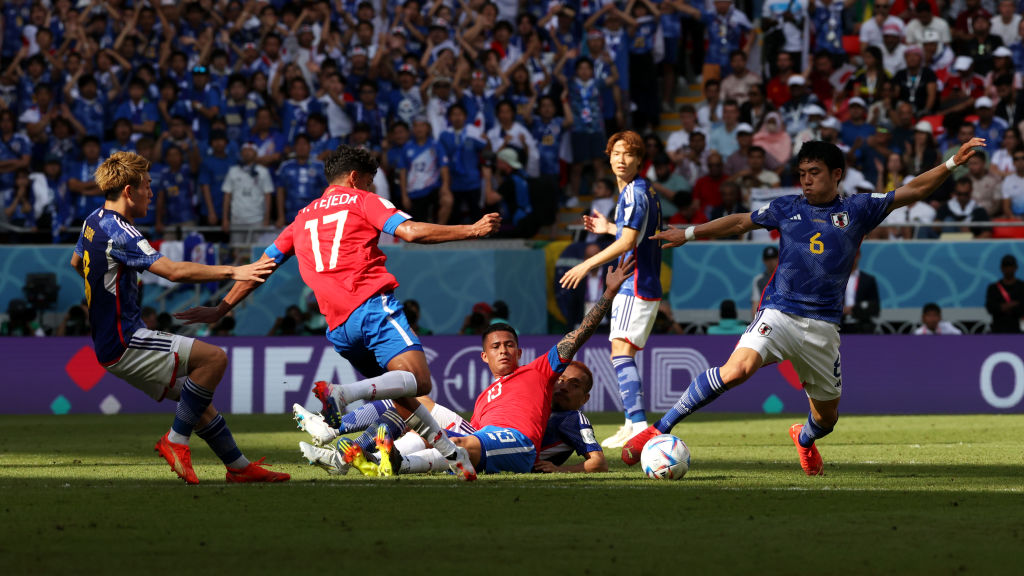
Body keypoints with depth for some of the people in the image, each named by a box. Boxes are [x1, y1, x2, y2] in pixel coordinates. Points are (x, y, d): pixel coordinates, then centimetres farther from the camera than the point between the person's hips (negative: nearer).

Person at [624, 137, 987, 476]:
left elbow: (914, 190, 9)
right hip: (779, 314, -2)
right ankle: (659, 430, -24)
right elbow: (741, 223, 21)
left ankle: (805, 438, 50)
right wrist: (689, 234, 17)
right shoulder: (787, 209, 11)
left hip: (823, 326, 2)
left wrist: (953, 163, 2)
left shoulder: (857, 210, 8)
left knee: (827, 414, 10)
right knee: (738, 369, -28)